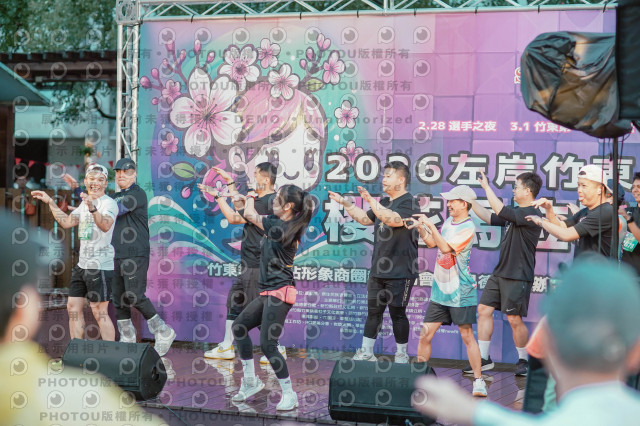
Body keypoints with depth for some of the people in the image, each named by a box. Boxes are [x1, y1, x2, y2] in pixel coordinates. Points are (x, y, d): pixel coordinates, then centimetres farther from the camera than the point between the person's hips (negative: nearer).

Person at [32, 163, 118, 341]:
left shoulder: (109, 203, -11)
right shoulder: (85, 203, 17)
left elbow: (106, 226, -30)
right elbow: (67, 222, 24)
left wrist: (93, 209, -47)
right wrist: (50, 202, 22)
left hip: (100, 266, -9)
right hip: (82, 264, 9)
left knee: (99, 312, -8)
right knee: (73, 308, 11)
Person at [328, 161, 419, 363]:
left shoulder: (409, 203, -12)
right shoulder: (384, 202, 16)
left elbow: (393, 219, -30)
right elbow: (365, 219, 28)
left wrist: (371, 201, -33)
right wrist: (345, 203, 21)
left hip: (400, 272, -8)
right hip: (378, 270, 8)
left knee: (397, 313, 0)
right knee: (373, 311, 10)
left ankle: (402, 356, 13)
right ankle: (366, 353, 17)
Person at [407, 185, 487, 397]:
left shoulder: (467, 228, -14)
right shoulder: (449, 221, 12)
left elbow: (445, 247, -23)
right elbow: (432, 243, 20)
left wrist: (430, 225, -21)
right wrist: (420, 228, 4)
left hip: (460, 292, -7)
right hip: (440, 290, 7)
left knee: (467, 335, -4)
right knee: (425, 334, 3)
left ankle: (478, 380, 3)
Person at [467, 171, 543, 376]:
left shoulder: (531, 214, -15)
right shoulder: (515, 213, 15)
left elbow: (500, 210, -23)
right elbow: (490, 217, 23)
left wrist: (487, 187, -17)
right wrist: (471, 200, 18)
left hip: (518, 276, -9)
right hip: (500, 273, 9)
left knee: (514, 319, -3)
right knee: (484, 309, 4)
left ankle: (523, 360, 16)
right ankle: (483, 359, 11)